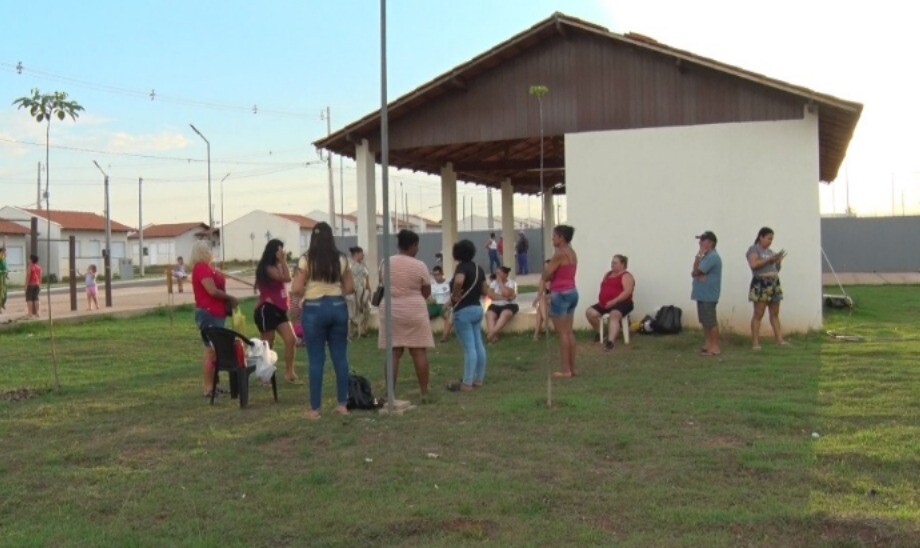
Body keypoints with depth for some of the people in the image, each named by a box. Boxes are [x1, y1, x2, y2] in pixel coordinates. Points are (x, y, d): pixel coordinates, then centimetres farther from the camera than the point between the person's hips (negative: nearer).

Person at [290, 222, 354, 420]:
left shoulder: (306, 259, -6)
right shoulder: (341, 259, 3)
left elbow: (296, 289, -10)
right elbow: (350, 288, 6)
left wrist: (308, 290, 10)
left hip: (314, 309, -3)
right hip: (338, 307, 3)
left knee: (316, 359, 2)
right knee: (340, 356, 10)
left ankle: (315, 408, 5)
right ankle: (342, 404, 14)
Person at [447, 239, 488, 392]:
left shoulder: (462, 267, -14)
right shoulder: (478, 268, 10)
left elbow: (458, 281, -35)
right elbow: (484, 291, 14)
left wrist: (455, 295, -20)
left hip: (463, 311, -9)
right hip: (477, 308, 9)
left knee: (469, 348, -8)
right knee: (478, 345, 11)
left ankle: (467, 383, -5)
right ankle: (478, 379, 19)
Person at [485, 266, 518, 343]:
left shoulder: (512, 283, -1)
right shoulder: (493, 282, 9)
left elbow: (507, 294, -19)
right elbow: (490, 294, -5)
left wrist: (500, 282, -11)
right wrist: (503, 298, -15)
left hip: (509, 305, -3)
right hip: (496, 305, 3)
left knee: (505, 314, -36)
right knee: (489, 314, -29)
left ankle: (492, 333, -47)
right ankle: (493, 336, -43)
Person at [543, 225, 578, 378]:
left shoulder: (559, 253, -16)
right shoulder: (572, 253, 13)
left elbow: (545, 276, -14)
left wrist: (547, 267, 3)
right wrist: (552, 272, 6)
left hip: (560, 294, -9)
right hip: (572, 292, 9)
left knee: (562, 333, -4)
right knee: (569, 332, 12)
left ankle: (565, 370, -1)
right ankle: (571, 368, 15)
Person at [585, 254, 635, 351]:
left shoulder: (626, 276, -3)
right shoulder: (608, 274, 20)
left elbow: (627, 292, -16)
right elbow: (602, 288, 22)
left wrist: (613, 301, -23)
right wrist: (601, 300, 2)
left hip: (621, 303, -8)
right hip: (605, 304, 8)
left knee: (614, 315, -38)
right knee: (590, 312, -12)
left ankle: (610, 341, -54)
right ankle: (599, 332, 12)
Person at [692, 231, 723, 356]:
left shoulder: (712, 257, -15)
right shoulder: (707, 256, 16)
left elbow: (696, 271, -17)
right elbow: (694, 272, 11)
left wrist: (698, 255, -8)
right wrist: (699, 275, -12)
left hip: (708, 295, -10)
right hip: (703, 294, 10)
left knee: (711, 321, -5)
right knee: (705, 321, 14)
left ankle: (715, 347, -1)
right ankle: (707, 344, 20)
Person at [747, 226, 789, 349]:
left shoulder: (770, 251, 20)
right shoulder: (753, 249, -2)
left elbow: (777, 269, 22)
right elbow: (754, 264, -18)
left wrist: (779, 261, 3)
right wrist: (769, 259, -15)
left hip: (774, 284, 8)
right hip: (760, 284, -8)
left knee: (775, 313, 7)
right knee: (758, 314, -8)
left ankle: (779, 339, 8)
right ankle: (755, 342, -7)